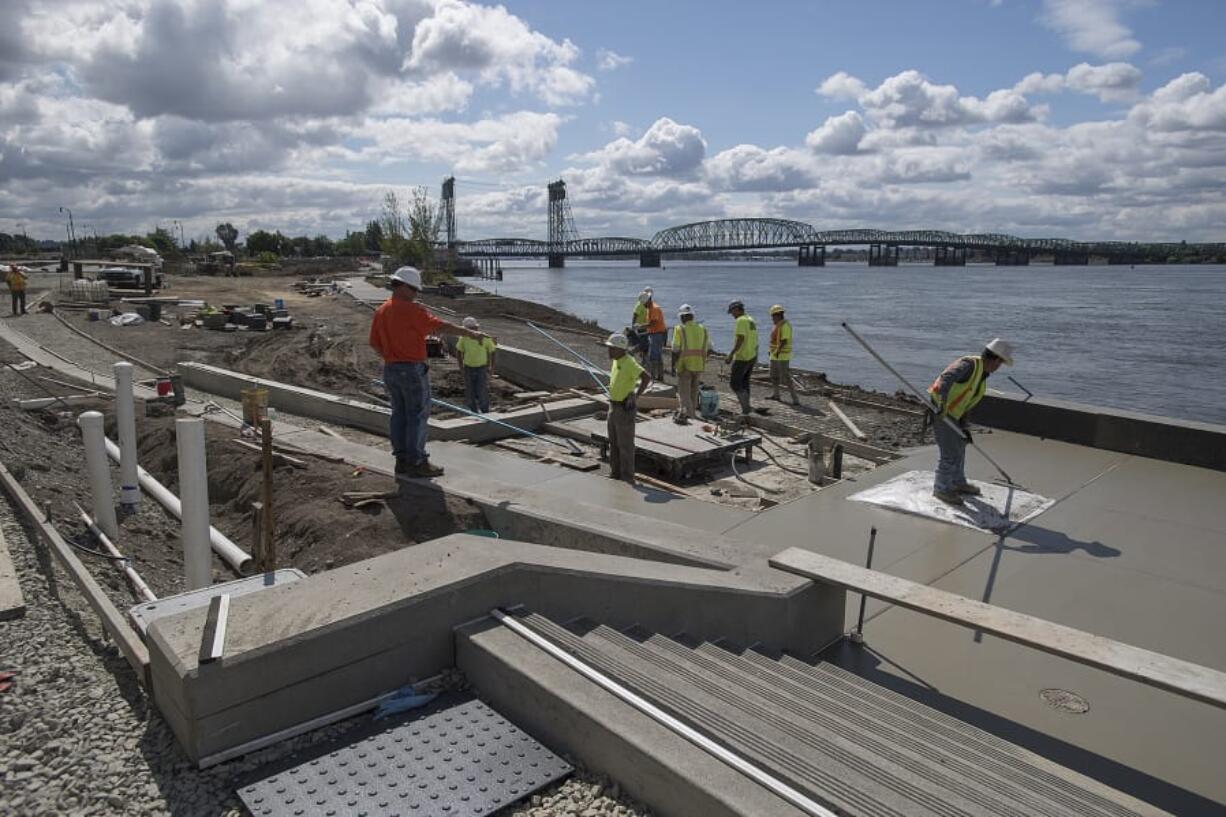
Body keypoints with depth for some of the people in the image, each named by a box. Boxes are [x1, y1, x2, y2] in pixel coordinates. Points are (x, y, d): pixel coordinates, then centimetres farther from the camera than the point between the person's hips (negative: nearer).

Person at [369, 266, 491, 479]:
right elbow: (440, 326, -19)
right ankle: (416, 462, 0)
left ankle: (402, 461, 17)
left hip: (390, 370, 8)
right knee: (418, 415, -2)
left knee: (399, 414, 12)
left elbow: (374, 343, 14)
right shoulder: (411, 310, -15)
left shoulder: (381, 311, 10)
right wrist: (470, 333, -16)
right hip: (413, 369, -8)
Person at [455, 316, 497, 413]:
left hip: (482, 368, -2)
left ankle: (485, 412, 6)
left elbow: (493, 352, -3)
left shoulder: (485, 337, -13)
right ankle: (473, 412, 19)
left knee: (483, 391, -8)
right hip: (468, 368, 2)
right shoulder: (464, 338, -8)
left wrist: (492, 368, -5)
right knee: (470, 392, 5)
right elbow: (458, 351, 6)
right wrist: (461, 366, 0)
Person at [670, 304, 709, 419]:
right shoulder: (702, 329, 6)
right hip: (699, 365, 5)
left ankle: (688, 415, -8)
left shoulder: (679, 329, -9)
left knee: (684, 392, 1)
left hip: (684, 366, -5)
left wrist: (673, 366, -3)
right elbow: (709, 349, 9)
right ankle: (693, 413, 29)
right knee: (693, 391, 19)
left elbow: (676, 350, -12)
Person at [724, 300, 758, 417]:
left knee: (735, 385, -5)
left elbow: (740, 339, -25)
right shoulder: (751, 320, 15)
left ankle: (746, 409, -12)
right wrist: (755, 357, 24)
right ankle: (745, 411, 17)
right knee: (744, 383, 14)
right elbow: (754, 341, 18)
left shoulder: (741, 321, -15)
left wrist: (731, 355, -27)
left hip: (741, 358, -10)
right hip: (752, 356, 10)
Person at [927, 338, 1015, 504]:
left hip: (952, 412, 10)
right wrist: (943, 402, -48)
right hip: (939, 409, -10)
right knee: (949, 452, -6)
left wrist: (964, 426, 10)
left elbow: (968, 403, 12)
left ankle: (958, 483, 35)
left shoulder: (983, 374, 9)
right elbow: (946, 378, -38)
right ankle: (941, 489, 7)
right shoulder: (969, 364, -20)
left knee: (959, 446, 21)